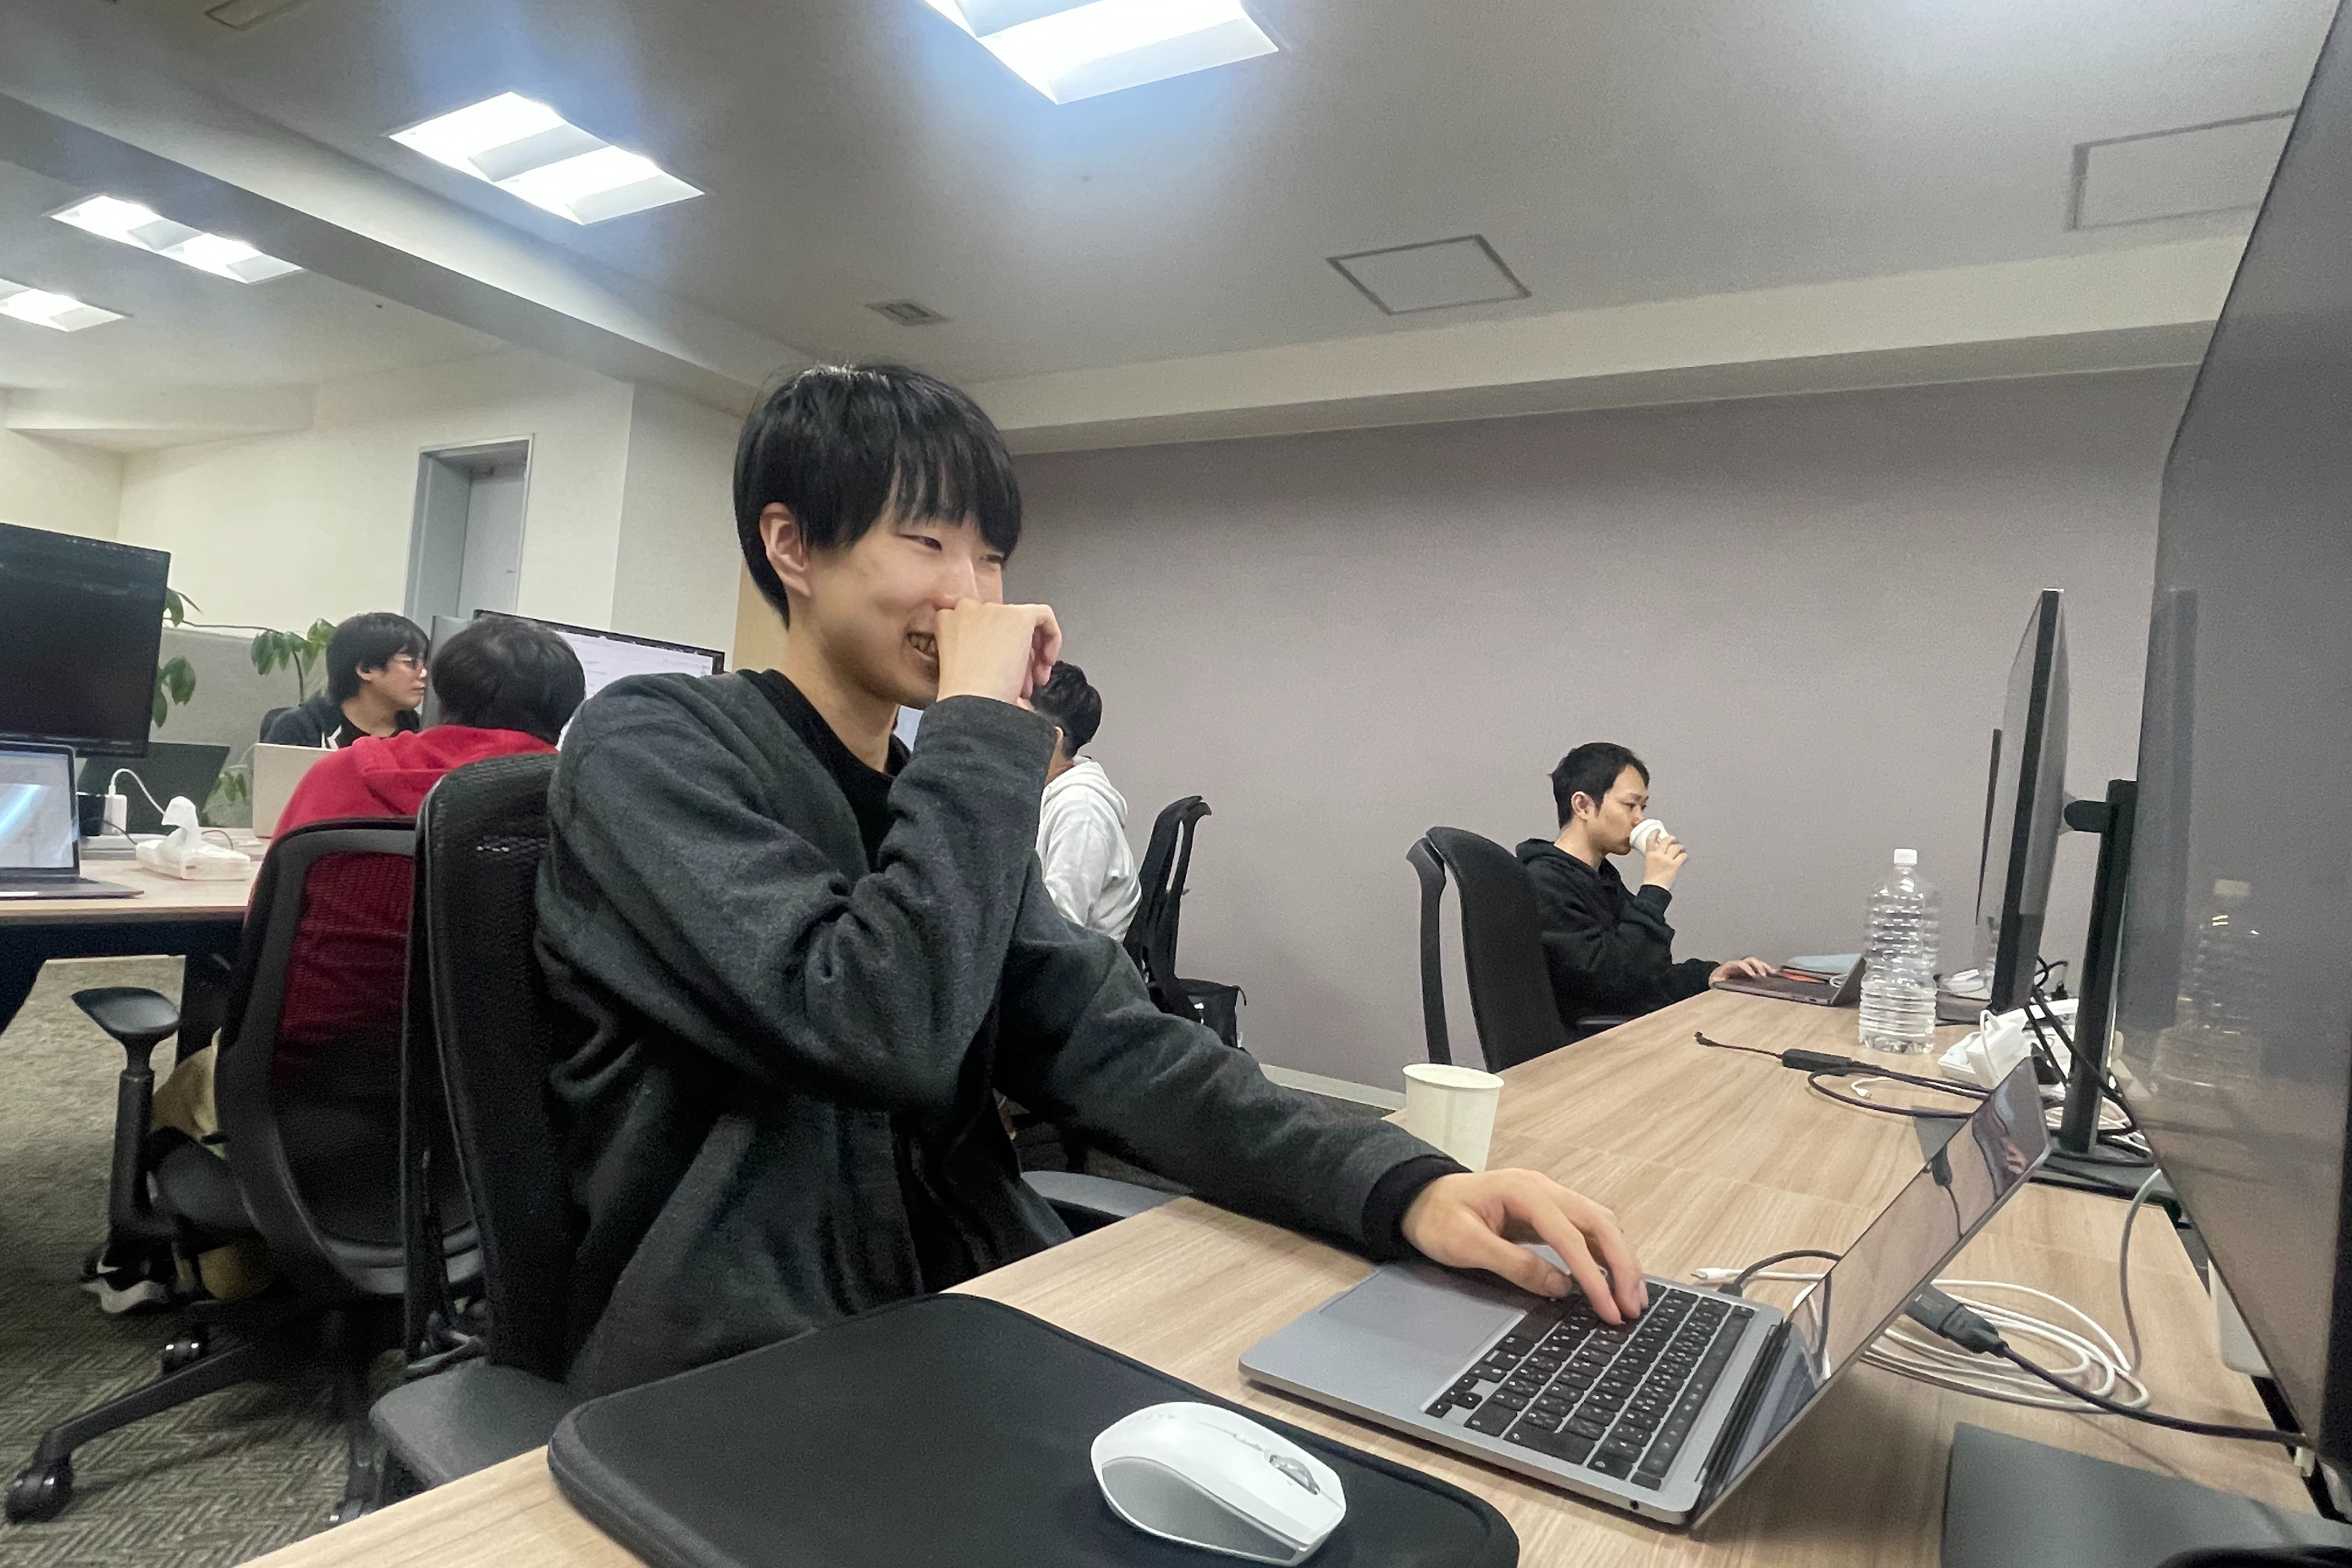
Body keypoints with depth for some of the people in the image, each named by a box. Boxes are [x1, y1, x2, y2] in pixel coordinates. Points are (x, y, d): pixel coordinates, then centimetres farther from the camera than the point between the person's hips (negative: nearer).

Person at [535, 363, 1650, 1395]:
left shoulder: (937, 795, 8)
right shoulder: (647, 749, -12)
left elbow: (1107, 1043, -3)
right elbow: (882, 1033, -27)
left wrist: (1408, 1186, -15)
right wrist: (983, 724, -18)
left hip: (969, 1325, 6)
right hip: (731, 1382, -5)